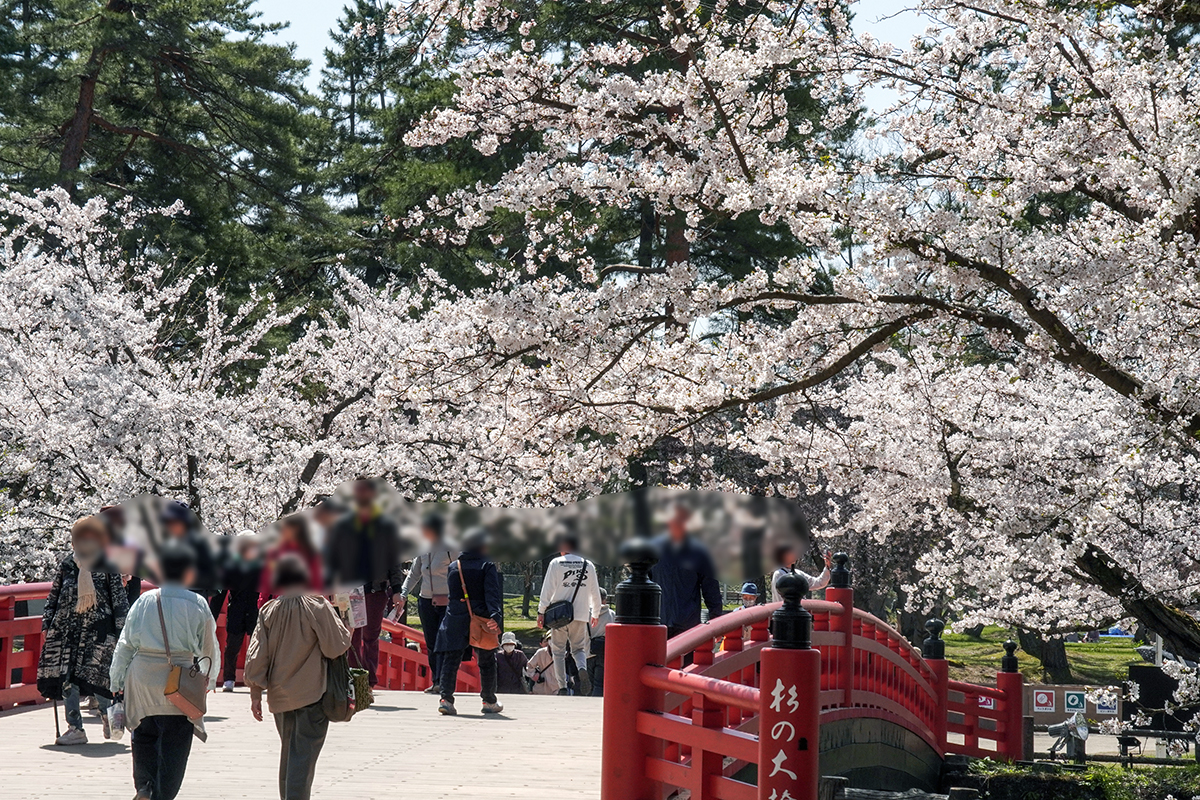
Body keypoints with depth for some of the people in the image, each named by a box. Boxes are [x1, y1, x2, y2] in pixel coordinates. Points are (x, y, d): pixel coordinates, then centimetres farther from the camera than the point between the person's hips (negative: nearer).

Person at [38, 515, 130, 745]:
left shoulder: (107, 565, 1)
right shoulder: (67, 564, 10)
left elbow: (119, 597, 3)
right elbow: (54, 595, 17)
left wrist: (122, 627, -1)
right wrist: (47, 623, 12)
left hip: (98, 627, -4)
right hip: (67, 627, 4)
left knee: (94, 674, -11)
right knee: (67, 677, -2)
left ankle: (106, 713, 19)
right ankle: (75, 728, 6)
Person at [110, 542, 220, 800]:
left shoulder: (144, 601, 3)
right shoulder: (197, 604, -3)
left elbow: (125, 645, 7)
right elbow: (210, 650, 6)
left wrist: (116, 681, 17)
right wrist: (210, 679, 24)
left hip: (142, 679, 3)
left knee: (144, 737, 20)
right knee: (174, 747, 5)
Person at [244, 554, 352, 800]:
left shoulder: (269, 611, 0)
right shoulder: (318, 607, -11)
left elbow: (256, 657, 0)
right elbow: (337, 646, -12)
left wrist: (256, 693, 7)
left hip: (279, 695, 5)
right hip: (312, 695, -4)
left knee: (288, 752, 21)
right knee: (303, 756, -6)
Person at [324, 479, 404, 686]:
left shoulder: (387, 527, 6)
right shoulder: (343, 527, 7)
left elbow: (395, 563, 9)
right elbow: (330, 560, 12)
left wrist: (396, 590, 1)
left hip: (377, 590, -1)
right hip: (349, 590, 1)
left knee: (371, 637, -2)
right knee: (352, 638, -2)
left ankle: (369, 681, -1)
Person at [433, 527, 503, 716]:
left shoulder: (453, 567, 9)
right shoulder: (487, 567, -4)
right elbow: (492, 594, -15)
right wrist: (495, 616, -25)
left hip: (455, 621, 2)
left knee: (451, 660, 1)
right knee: (486, 663, 12)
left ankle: (446, 699, -13)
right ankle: (489, 702, 21)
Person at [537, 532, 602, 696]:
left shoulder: (556, 563, -3)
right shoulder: (588, 565, 6)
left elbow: (547, 589, -5)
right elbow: (595, 593, 12)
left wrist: (541, 612, 0)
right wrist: (595, 614, 24)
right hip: (580, 615, 2)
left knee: (558, 651, 7)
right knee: (578, 648, 12)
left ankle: (562, 687, 1)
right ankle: (582, 668, -20)